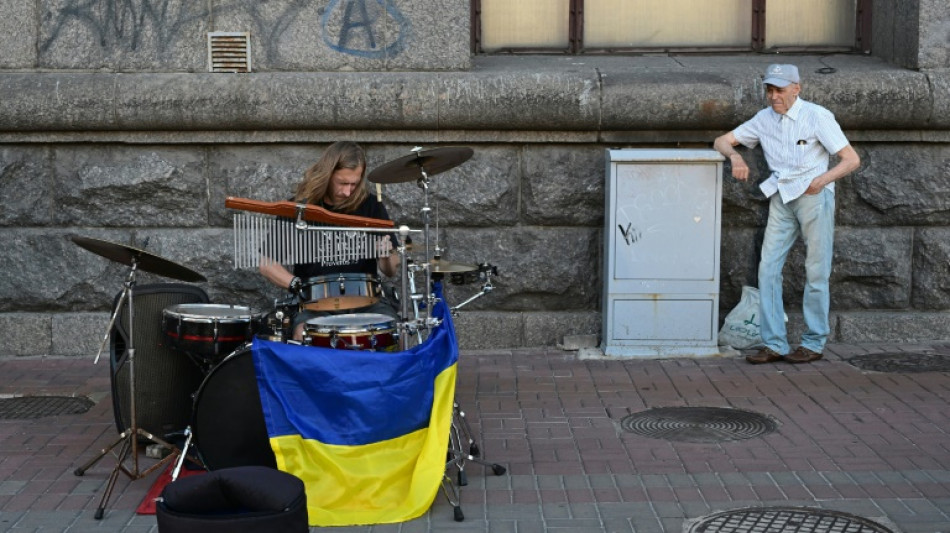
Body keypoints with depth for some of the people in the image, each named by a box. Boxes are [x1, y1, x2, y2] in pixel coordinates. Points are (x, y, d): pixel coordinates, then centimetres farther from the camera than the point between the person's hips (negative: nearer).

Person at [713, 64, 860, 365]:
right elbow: (722, 141, 14)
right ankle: (774, 344, 0)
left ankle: (814, 343, 10)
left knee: (816, 273, 0)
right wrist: (735, 156, -10)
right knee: (768, 268, -4)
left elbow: (852, 160, -9)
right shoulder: (765, 119, 8)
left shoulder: (817, 117, -7)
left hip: (813, 196, -5)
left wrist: (822, 179, -26)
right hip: (781, 198, 5)